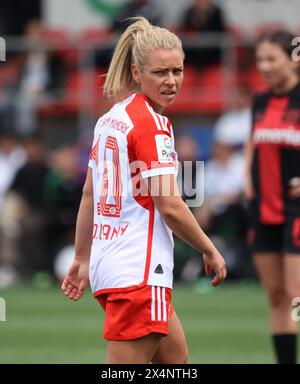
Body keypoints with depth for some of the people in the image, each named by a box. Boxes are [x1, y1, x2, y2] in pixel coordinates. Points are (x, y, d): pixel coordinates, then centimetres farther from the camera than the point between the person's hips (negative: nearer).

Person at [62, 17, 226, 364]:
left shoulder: (110, 118, 13)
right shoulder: (153, 123, -13)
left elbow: (89, 196, 17)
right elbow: (169, 206, -16)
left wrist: (82, 260, 23)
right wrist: (210, 251, -3)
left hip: (107, 263, 10)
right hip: (139, 270, -10)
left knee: (175, 357, 20)